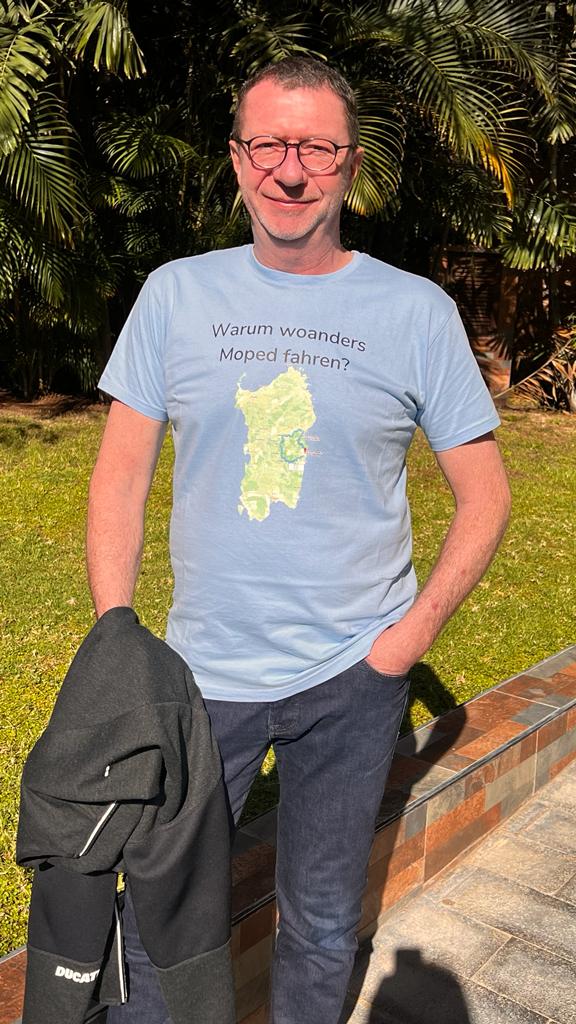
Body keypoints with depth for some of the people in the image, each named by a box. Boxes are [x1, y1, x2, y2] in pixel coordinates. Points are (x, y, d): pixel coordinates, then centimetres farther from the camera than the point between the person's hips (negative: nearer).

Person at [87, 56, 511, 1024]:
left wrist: (414, 631, -8)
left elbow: (484, 493, 1)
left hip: (355, 673, 0)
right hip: (204, 671, 1)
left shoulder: (417, 310, -5)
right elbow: (120, 481, 1)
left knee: (321, 922, 18)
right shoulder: (175, 293, -1)